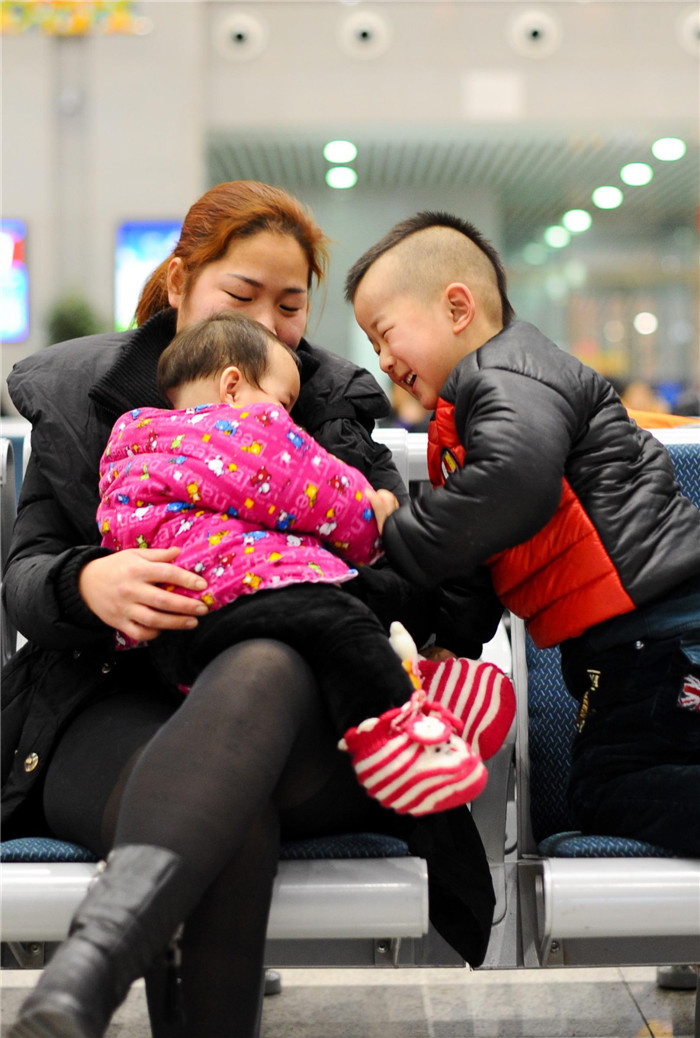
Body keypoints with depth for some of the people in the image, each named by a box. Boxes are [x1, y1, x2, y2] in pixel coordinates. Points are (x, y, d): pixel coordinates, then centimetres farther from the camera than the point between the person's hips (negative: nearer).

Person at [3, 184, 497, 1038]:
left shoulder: (335, 405, 15)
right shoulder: (79, 395, 13)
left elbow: (413, 595, 10)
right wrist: (86, 583, -18)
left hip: (287, 711, 0)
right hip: (110, 706, 0)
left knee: (263, 669, -41)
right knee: (227, 812, -39)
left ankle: (88, 968, -58)